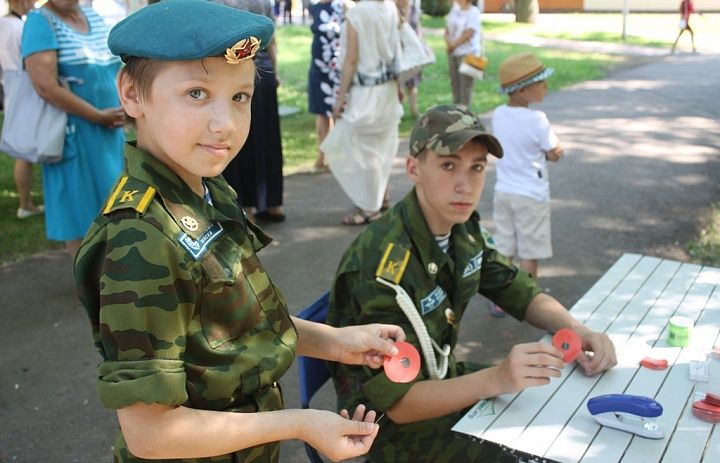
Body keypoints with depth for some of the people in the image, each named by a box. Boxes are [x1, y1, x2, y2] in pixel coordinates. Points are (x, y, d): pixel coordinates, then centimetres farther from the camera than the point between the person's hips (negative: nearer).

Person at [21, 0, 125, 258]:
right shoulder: (41, 21, -11)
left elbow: (114, 66, 18)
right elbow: (45, 86, -21)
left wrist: (121, 111, 0)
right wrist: (99, 116, -18)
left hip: (110, 130, 7)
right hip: (74, 133, -7)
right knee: (79, 205, 2)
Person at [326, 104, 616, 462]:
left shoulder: (464, 228, -6)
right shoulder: (381, 267, -31)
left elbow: (521, 294, 6)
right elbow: (398, 401, -28)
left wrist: (578, 331, -13)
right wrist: (495, 380, -40)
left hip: (441, 383, 8)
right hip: (392, 424, -7)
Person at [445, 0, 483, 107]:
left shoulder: (473, 12, -10)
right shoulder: (455, 9, 11)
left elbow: (468, 34, -17)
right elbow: (447, 29, 10)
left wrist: (453, 45, -11)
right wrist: (448, 44, -8)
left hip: (468, 53, -7)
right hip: (453, 53, 7)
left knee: (465, 84, -6)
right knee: (455, 81, 11)